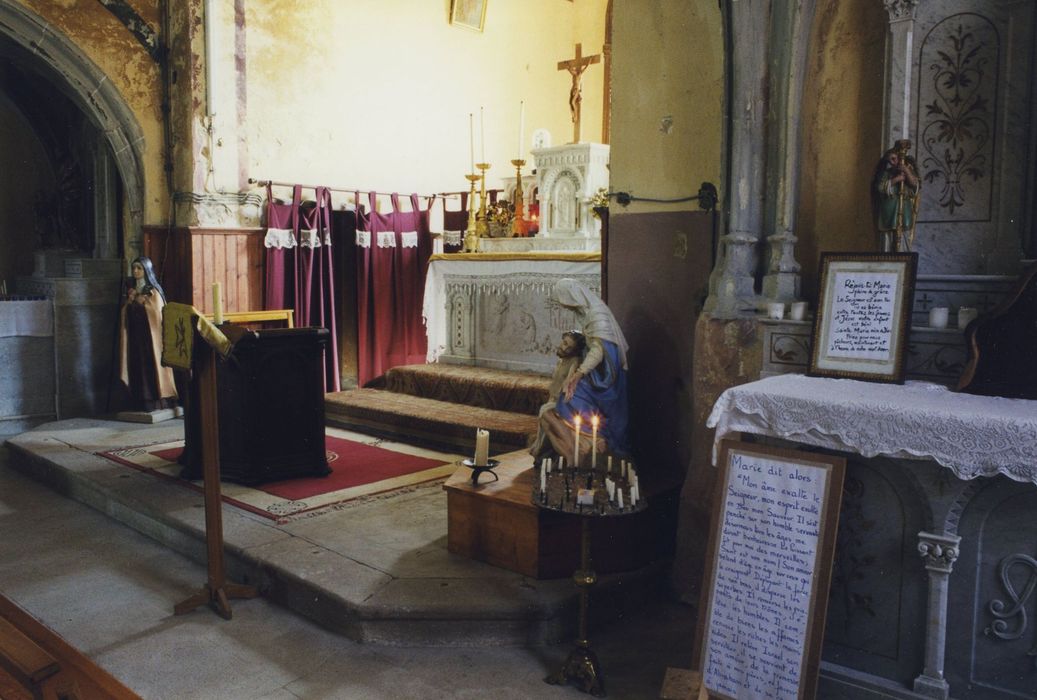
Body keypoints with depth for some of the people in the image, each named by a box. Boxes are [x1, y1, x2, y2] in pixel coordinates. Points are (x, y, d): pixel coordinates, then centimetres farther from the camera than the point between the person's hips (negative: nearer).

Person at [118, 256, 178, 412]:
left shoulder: (153, 290, -1)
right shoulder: (131, 290, 16)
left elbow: (157, 312, -12)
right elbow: (124, 314, 14)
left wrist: (142, 301, -6)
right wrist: (129, 301, -2)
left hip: (150, 334, -5)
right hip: (134, 335, 5)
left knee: (151, 364, -7)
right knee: (137, 365, 1)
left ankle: (155, 401, -3)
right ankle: (141, 403, 3)